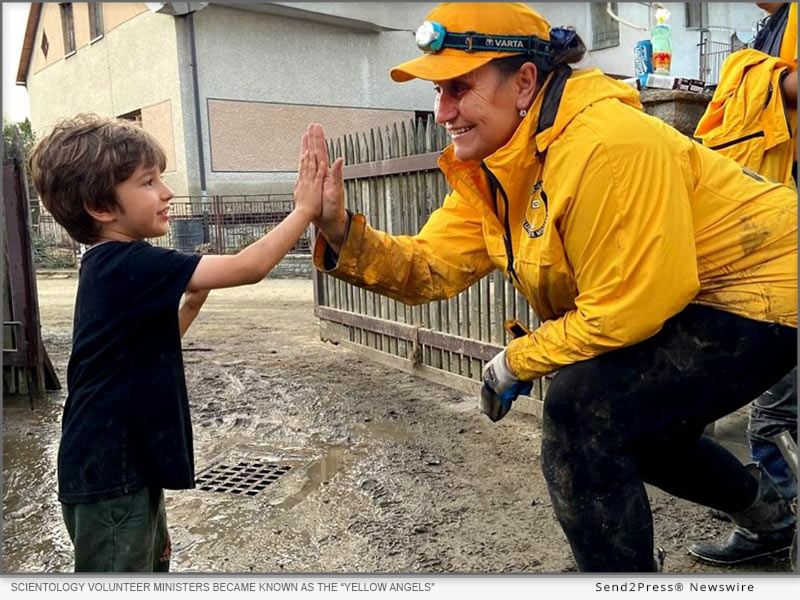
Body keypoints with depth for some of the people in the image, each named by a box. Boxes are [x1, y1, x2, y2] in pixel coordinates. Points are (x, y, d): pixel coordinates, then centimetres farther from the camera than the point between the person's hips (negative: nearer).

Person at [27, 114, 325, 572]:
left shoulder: (109, 267, 8)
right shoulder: (131, 264, -22)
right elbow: (248, 267, -26)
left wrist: (193, 299, 6)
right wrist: (306, 209, -17)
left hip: (126, 463, 9)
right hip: (110, 472, -9)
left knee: (152, 563, 23)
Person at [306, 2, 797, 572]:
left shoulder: (606, 145, -31)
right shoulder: (490, 168, -2)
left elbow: (624, 311, -27)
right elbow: (431, 266, -7)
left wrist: (517, 362, -14)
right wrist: (341, 232, -21)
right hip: (674, 305, 9)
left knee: (582, 409, -23)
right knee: (623, 422, 23)